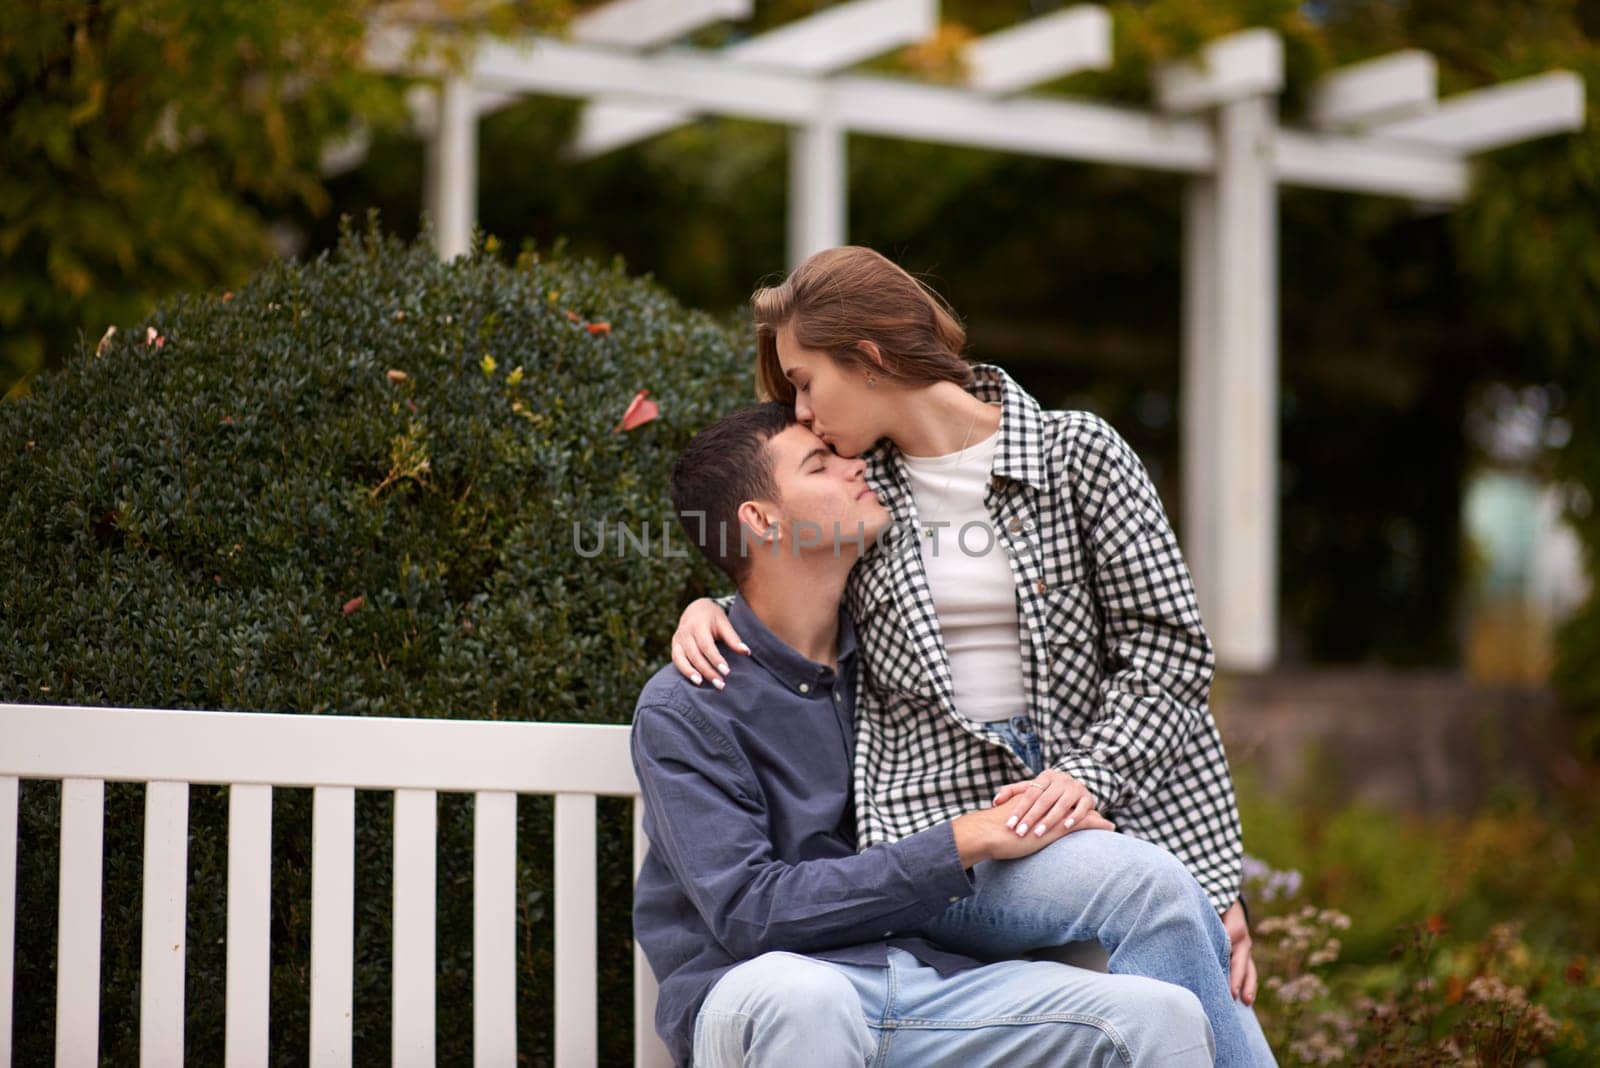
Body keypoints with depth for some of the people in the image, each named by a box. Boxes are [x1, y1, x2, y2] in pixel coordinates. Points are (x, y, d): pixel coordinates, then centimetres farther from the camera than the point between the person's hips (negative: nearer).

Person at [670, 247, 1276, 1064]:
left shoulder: (1076, 454, 5)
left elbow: (1164, 641, 0)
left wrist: (1090, 774, -13)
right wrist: (707, 612, 12)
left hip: (1110, 803, 0)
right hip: (938, 819, 1)